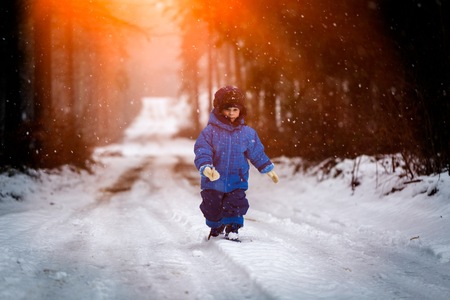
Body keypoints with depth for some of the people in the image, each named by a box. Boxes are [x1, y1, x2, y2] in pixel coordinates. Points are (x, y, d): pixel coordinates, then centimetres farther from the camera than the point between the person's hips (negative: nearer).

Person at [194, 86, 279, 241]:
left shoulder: (247, 133, -2)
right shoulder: (210, 131, -12)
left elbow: (257, 153, 10)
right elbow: (202, 151, -19)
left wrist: (268, 169, 15)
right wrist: (206, 168, -37)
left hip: (237, 182, 0)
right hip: (213, 182, 0)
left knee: (236, 205, -7)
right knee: (212, 208, 15)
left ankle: (232, 229, 15)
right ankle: (216, 227, 42)